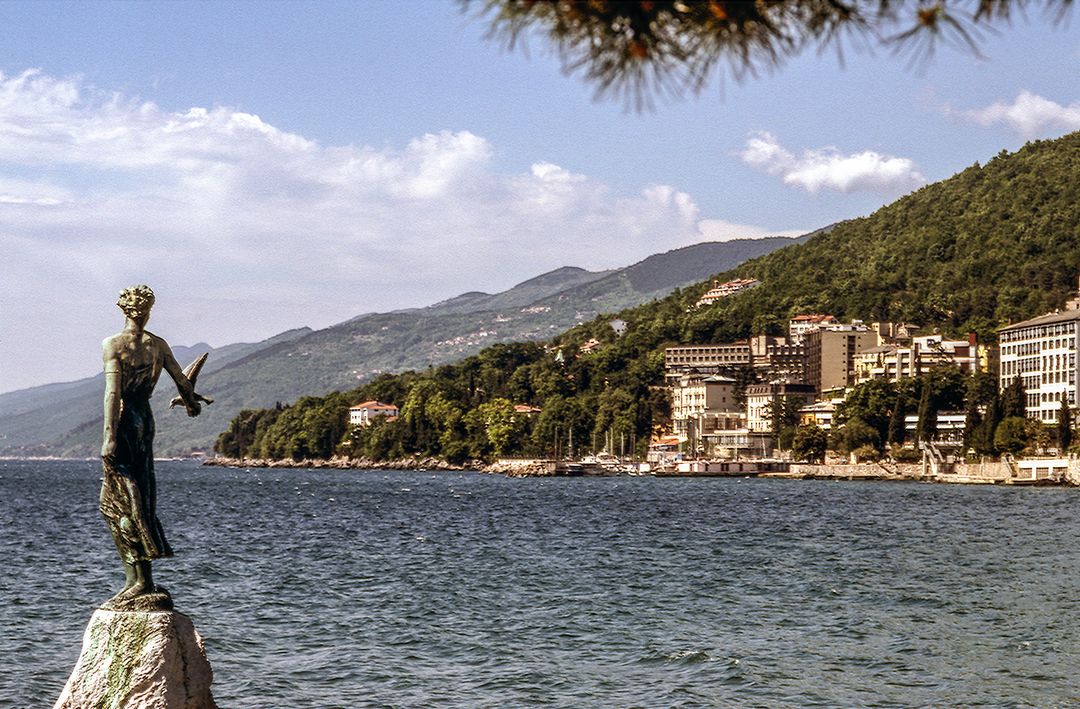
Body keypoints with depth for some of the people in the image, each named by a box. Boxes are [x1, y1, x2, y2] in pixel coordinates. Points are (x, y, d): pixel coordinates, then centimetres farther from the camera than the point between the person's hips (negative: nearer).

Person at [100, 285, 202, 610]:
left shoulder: (113, 344, -8)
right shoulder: (158, 345, 6)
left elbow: (113, 392, -15)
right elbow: (182, 381, 12)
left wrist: (109, 436, -17)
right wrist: (192, 403, 33)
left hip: (123, 423, -5)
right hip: (146, 419, 5)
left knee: (120, 502, -2)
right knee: (140, 500, 12)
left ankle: (138, 579, -6)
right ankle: (141, 579, 15)